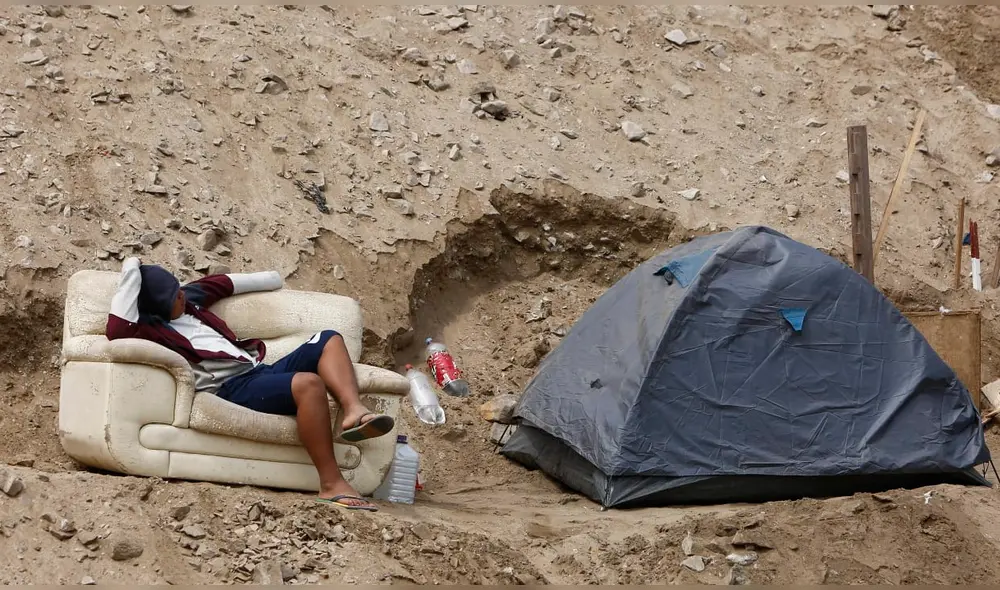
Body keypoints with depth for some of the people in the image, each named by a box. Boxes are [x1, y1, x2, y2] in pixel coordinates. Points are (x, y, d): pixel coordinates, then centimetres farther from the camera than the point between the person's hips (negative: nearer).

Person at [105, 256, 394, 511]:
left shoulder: (187, 301, 19)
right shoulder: (149, 329, -7)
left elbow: (222, 284, 37)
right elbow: (117, 329, -29)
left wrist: (266, 279, 47)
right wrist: (130, 275, -21)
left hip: (260, 371, 10)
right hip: (231, 388, -10)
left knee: (329, 341, 3)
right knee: (308, 383, -33)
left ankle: (354, 410, -24)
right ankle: (331, 485, -34)